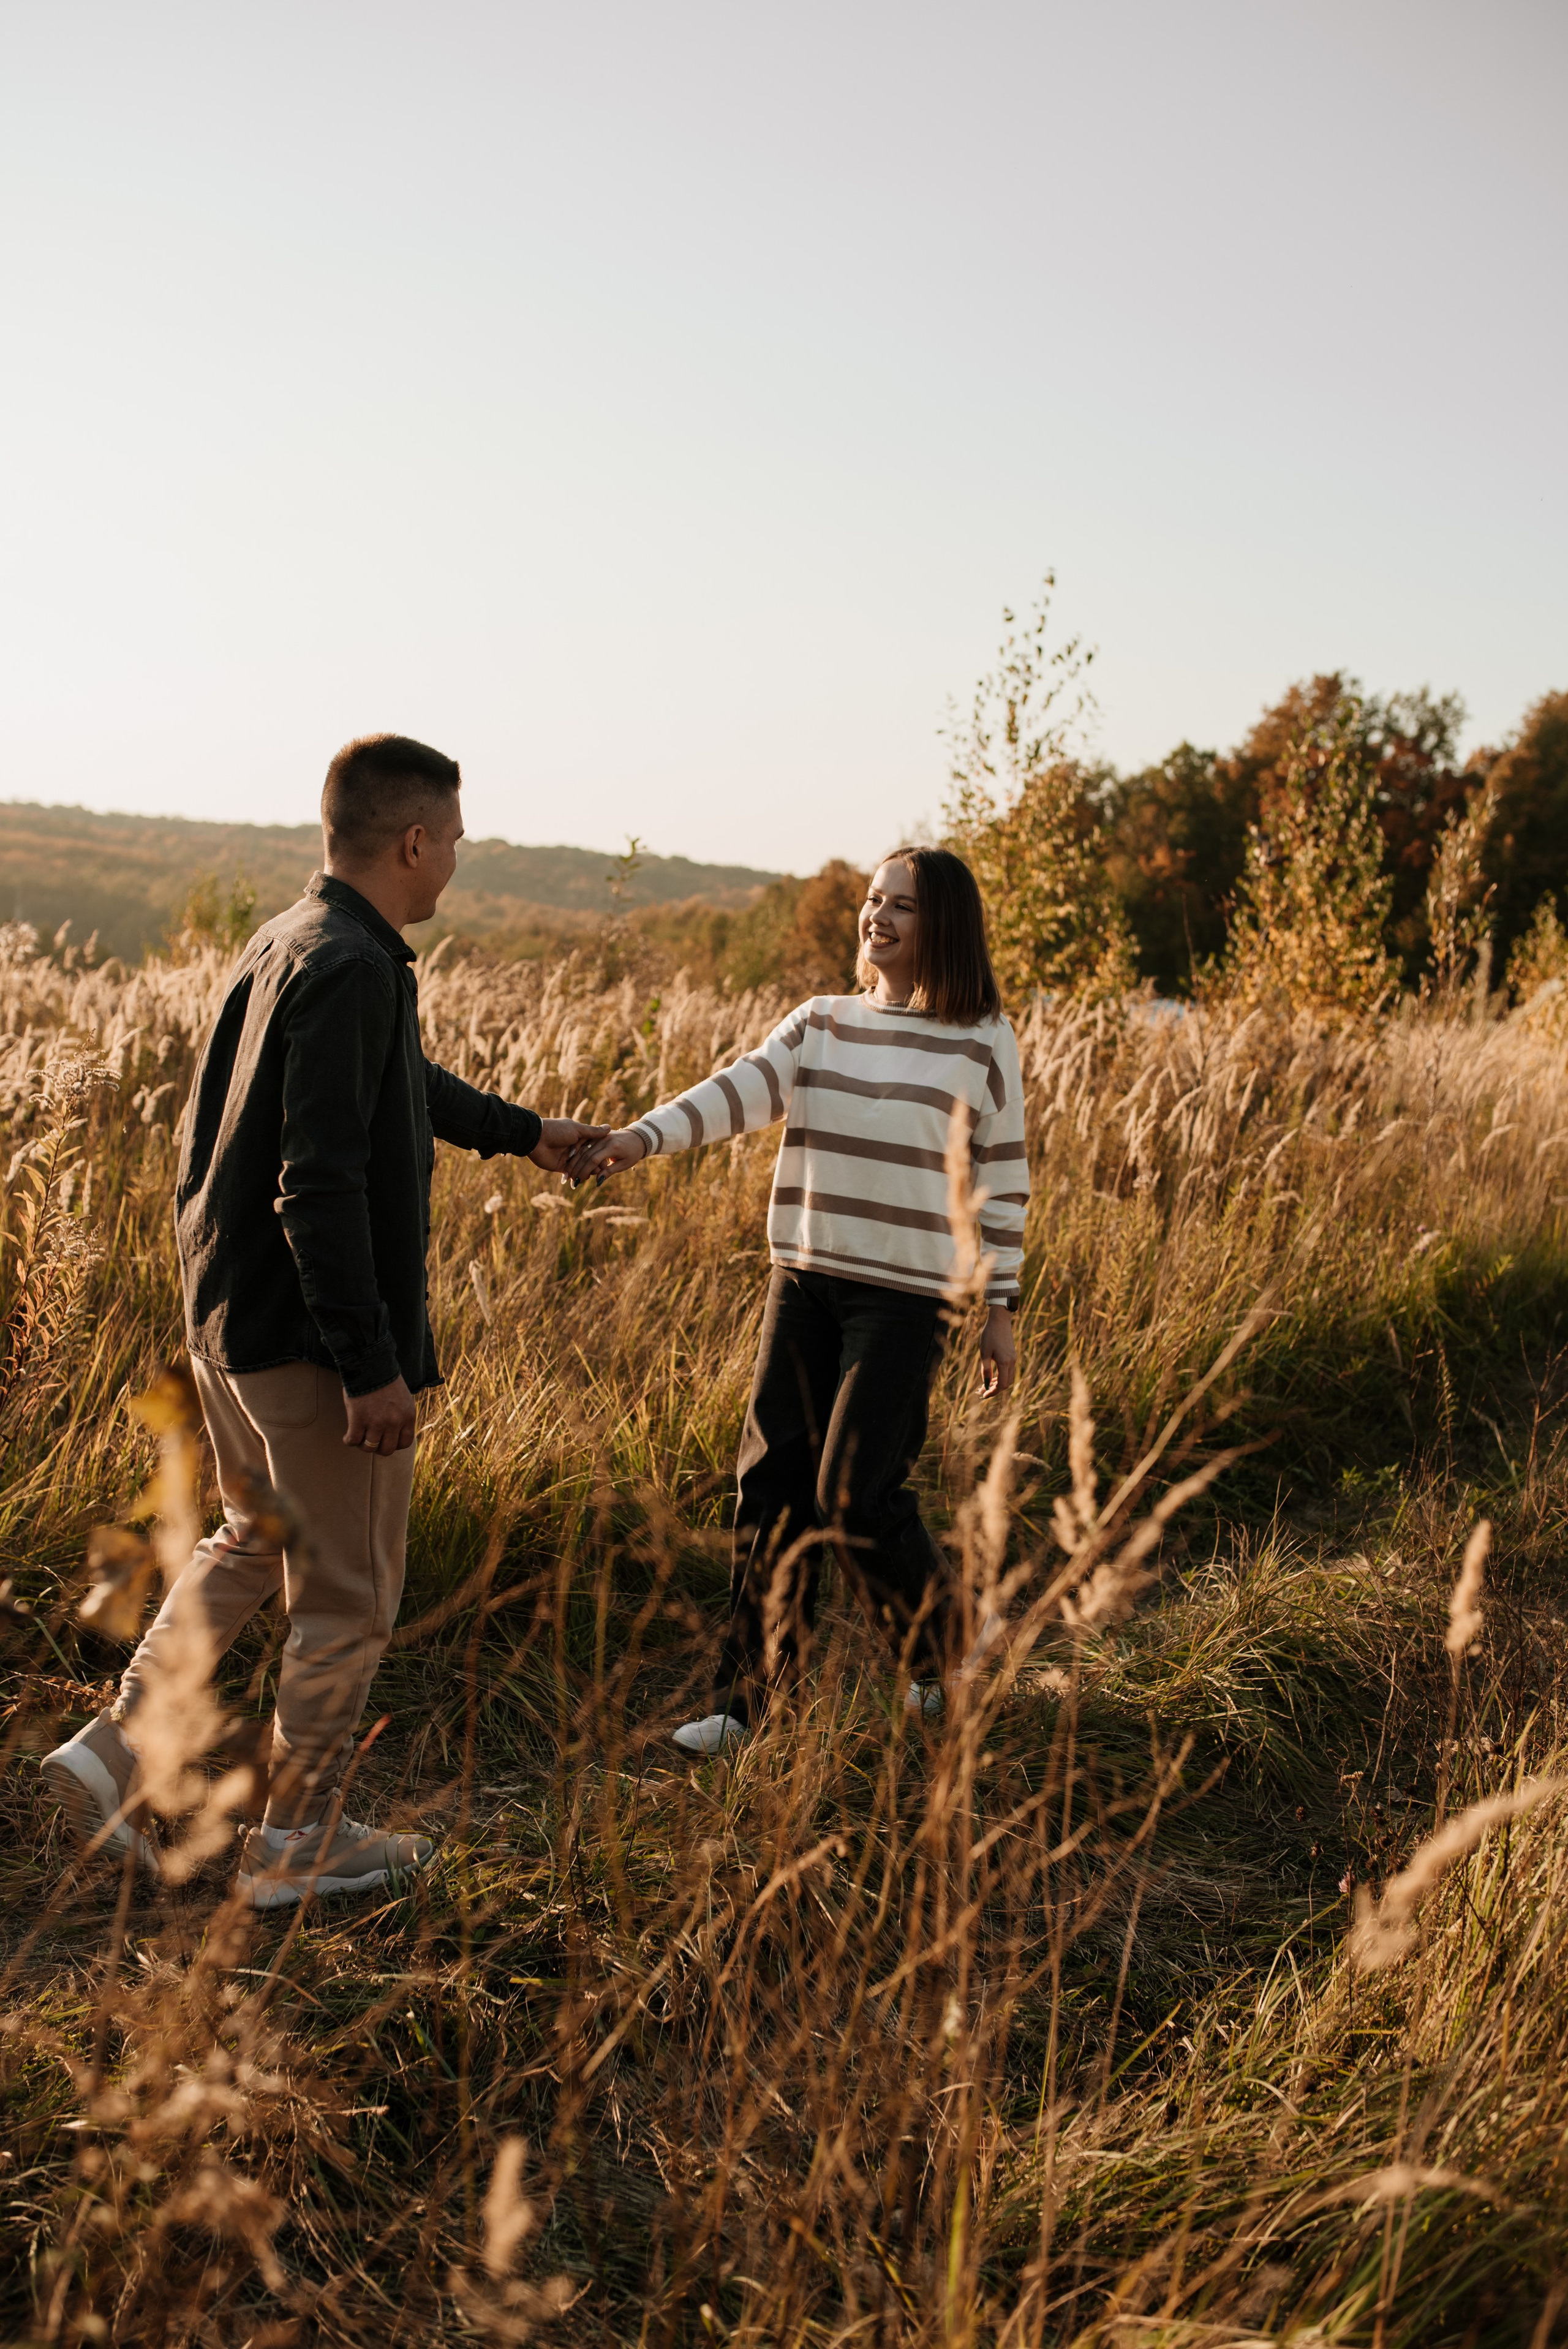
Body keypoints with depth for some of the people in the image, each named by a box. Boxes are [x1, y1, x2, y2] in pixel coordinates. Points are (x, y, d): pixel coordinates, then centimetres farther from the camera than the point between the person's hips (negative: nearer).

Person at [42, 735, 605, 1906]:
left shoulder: (285, 943, 10)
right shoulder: (349, 969, -21)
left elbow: (405, 1082, 28)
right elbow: (320, 1186, -26)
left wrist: (523, 1130, 41)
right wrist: (372, 1366, -23)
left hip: (230, 1315, 9)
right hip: (316, 1337, -9)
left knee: (256, 1542, 26)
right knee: (348, 1592, 7)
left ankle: (120, 1752, 26)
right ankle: (297, 1840, 20)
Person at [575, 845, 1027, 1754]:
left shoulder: (982, 1042, -1)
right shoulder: (821, 1023, 8)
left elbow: (1004, 1182, 1)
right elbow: (741, 1090, -8)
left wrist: (1002, 1310, 0)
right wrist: (642, 1136, -25)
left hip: (906, 1295, -4)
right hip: (803, 1279, 4)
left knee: (854, 1493, -5)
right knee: (774, 1486, 4)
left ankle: (943, 1644, 23)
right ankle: (751, 1697, 14)